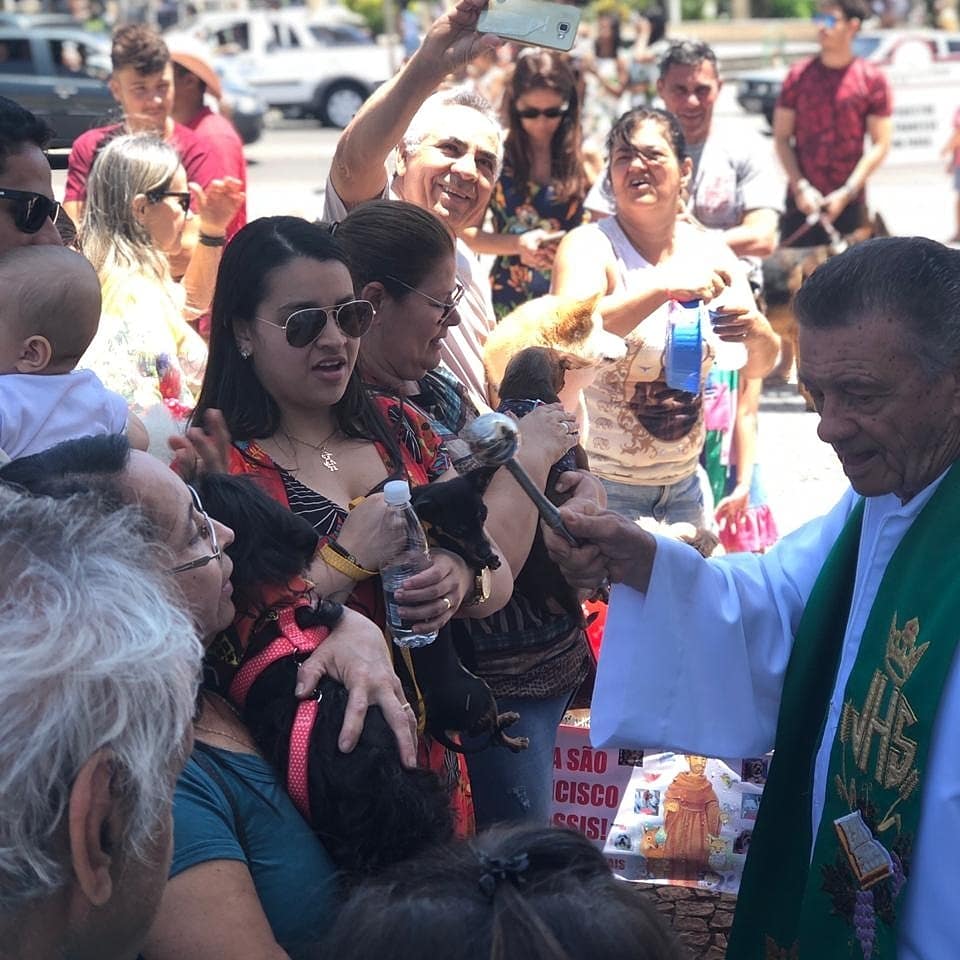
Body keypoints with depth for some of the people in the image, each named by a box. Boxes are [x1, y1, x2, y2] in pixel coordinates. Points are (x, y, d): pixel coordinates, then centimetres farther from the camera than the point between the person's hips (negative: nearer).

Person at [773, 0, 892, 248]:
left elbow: (880, 144, -2)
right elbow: (781, 138, 4)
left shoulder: (873, 79, 1)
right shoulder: (798, 75, 5)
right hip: (801, 200, 1)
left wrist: (846, 193, -11)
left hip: (850, 202, -1)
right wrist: (800, 187, -8)